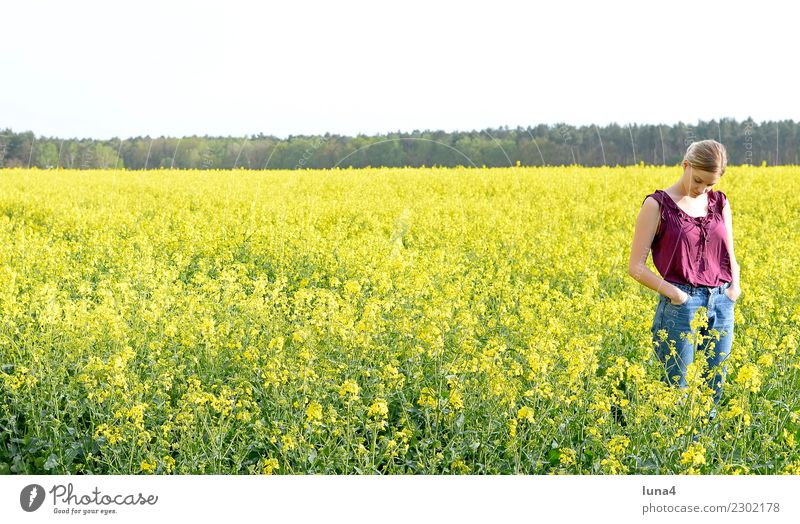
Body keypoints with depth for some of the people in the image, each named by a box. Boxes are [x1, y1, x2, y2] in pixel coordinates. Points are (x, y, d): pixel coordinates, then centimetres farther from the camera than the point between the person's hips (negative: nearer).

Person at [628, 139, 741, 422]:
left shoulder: (720, 203, 9)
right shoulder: (657, 205, -5)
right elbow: (636, 267, -5)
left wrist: (734, 286, -2)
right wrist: (674, 293, -15)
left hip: (721, 305, 5)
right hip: (681, 305, -5)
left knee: (713, 392, 9)